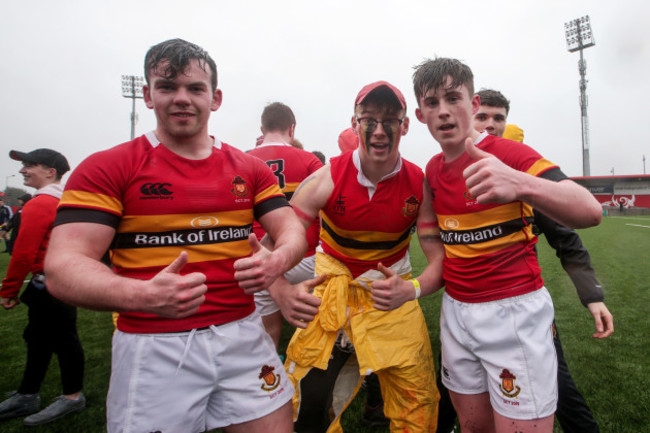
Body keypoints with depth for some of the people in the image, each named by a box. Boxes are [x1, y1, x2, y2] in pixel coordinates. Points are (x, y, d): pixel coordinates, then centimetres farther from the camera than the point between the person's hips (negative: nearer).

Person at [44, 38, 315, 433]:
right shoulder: (106, 169, -3)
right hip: (152, 346, -2)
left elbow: (292, 231, 4)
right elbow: (63, 266, -11)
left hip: (242, 335, 3)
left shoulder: (250, 168, 7)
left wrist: (275, 262, -20)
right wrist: (144, 296, -30)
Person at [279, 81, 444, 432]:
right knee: (307, 403, 2)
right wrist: (282, 293, -32)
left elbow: (441, 259, -9)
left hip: (392, 292, 1)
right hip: (333, 289, -1)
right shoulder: (327, 179, -16)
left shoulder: (420, 185, -10)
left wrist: (412, 290, -29)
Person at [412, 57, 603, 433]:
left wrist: (521, 185, -47)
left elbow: (590, 212, -28)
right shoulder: (433, 169, 5)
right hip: (456, 311, 6)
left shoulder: (510, 153, -14)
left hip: (514, 312, -5)